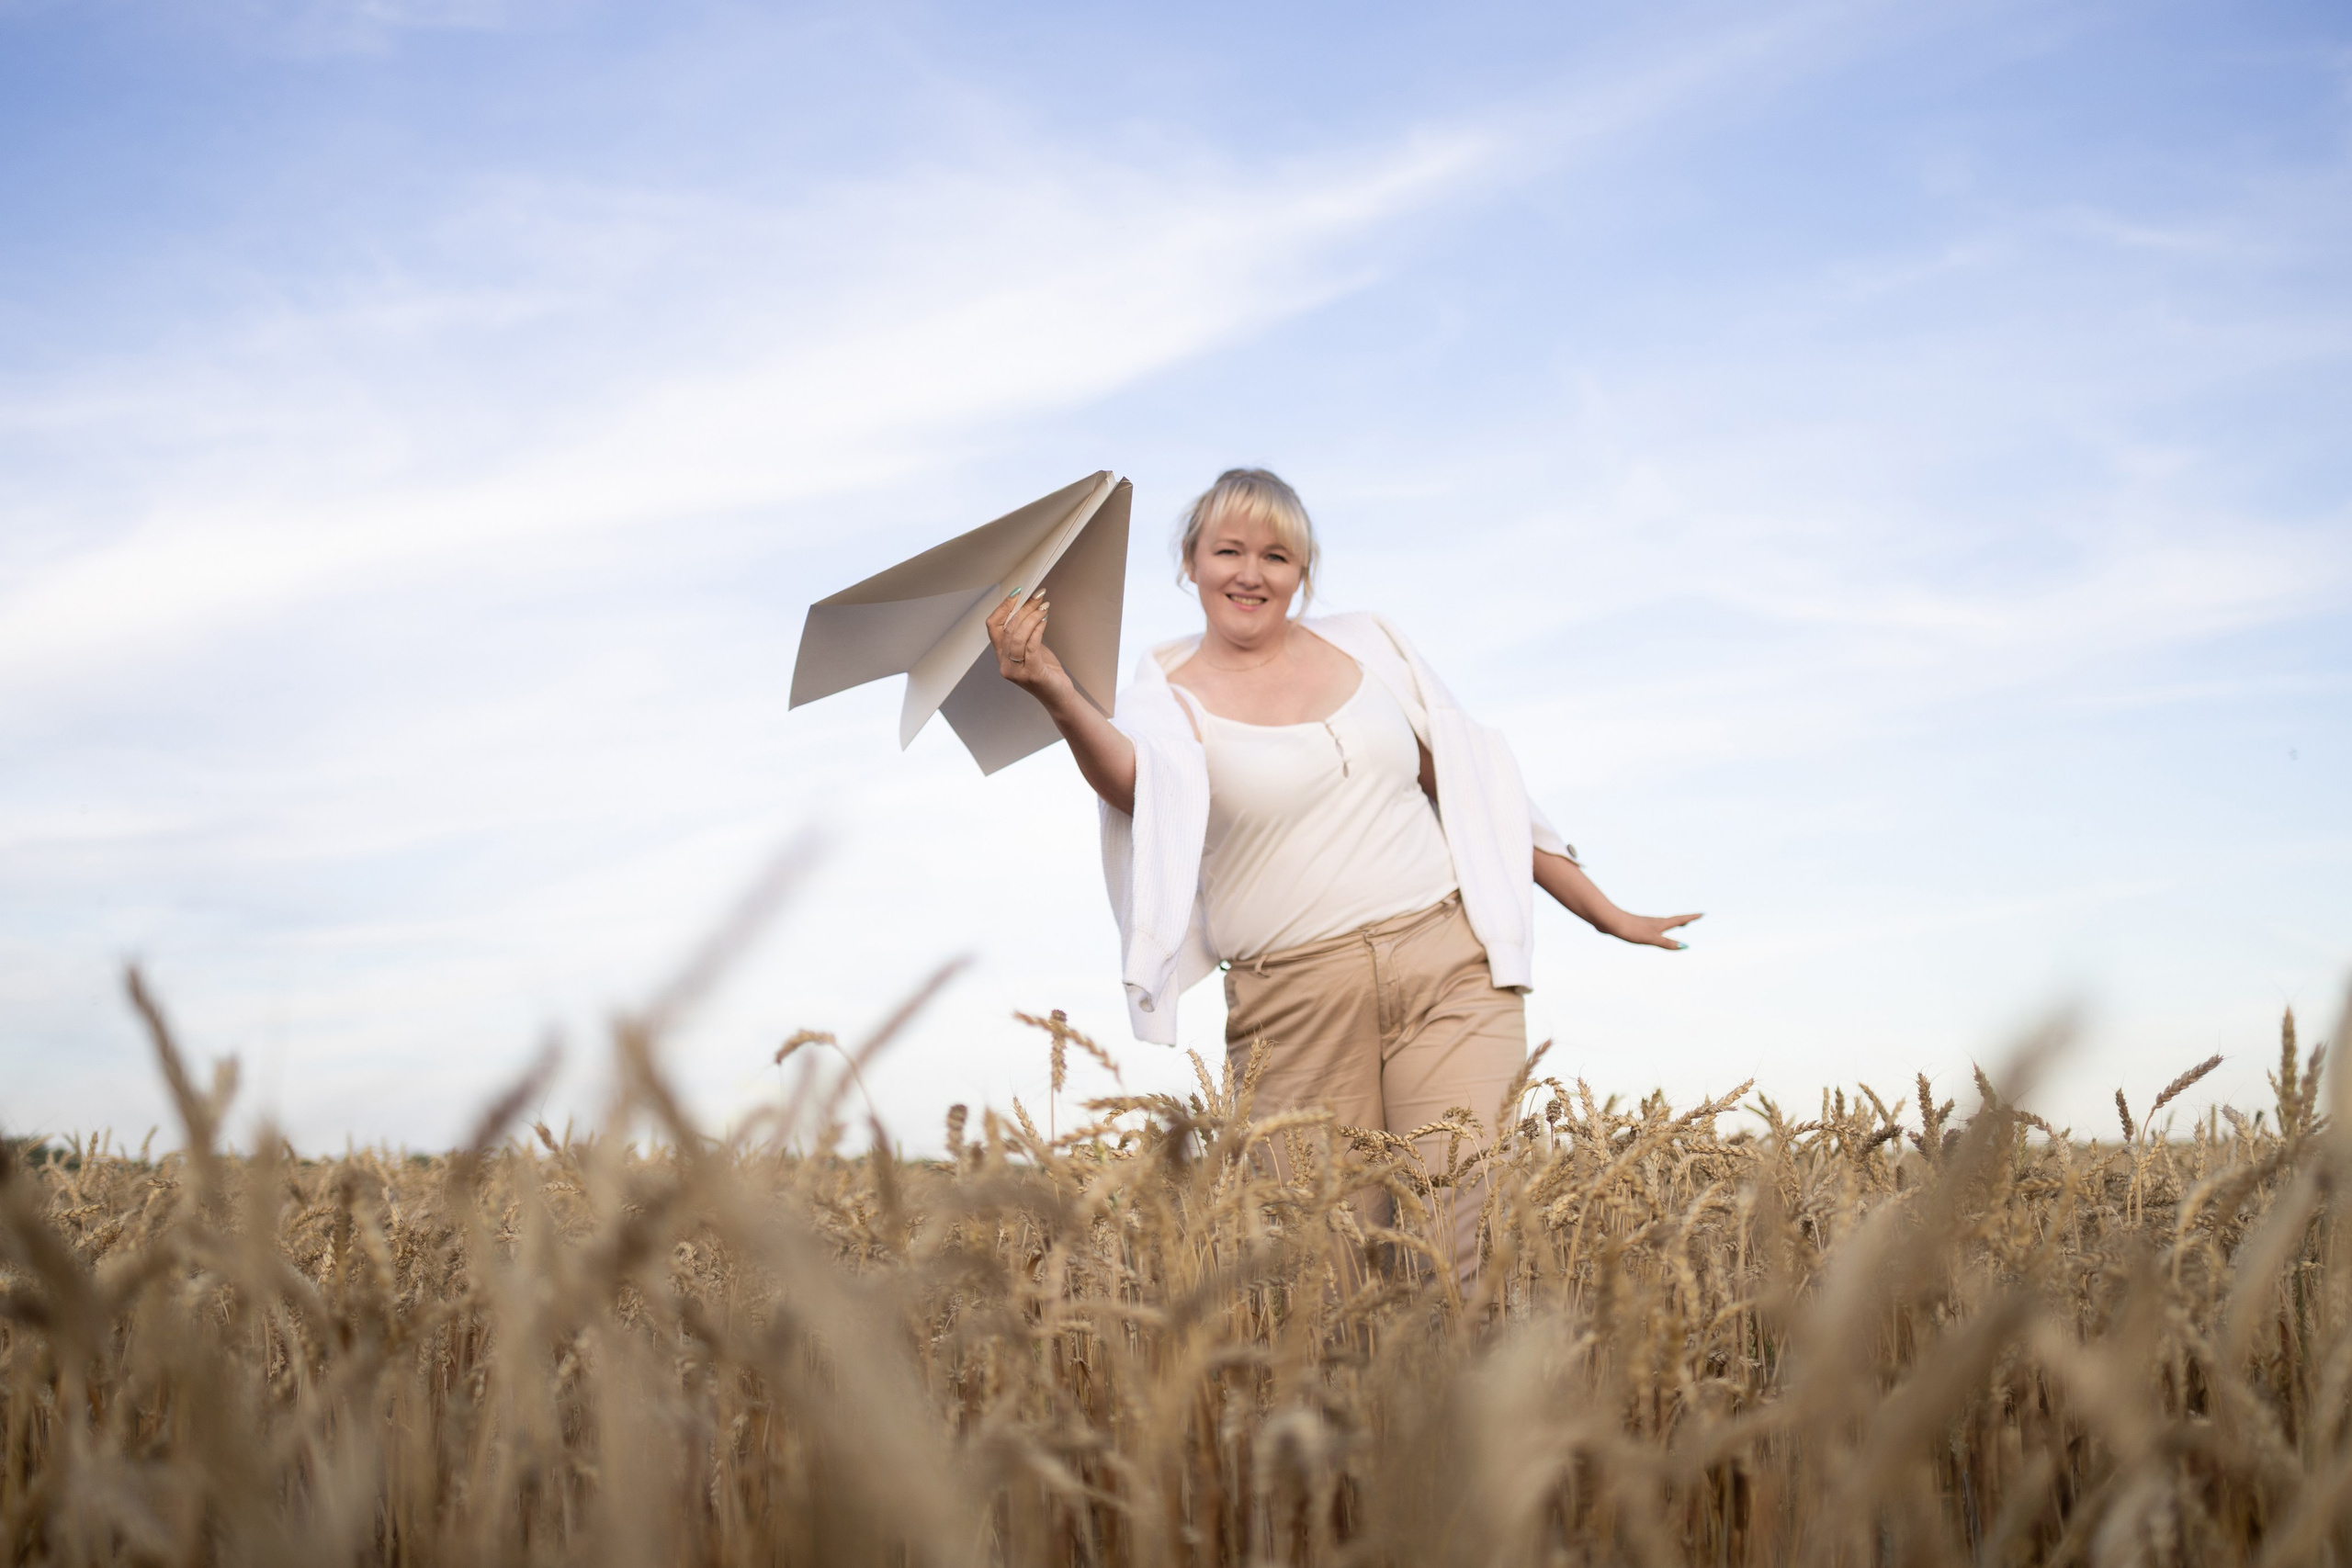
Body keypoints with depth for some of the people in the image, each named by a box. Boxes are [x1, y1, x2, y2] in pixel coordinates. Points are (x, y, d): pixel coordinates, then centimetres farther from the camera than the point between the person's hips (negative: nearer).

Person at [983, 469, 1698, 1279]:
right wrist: (1058, 698, -44)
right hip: (1298, 1001, -2)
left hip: (1449, 967, 2)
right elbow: (1139, 783, -22)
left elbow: (1471, 785, 19)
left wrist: (1610, 915, 21)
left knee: (1479, 1229, -11)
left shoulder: (1366, 643, 12)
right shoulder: (1171, 690, 2)